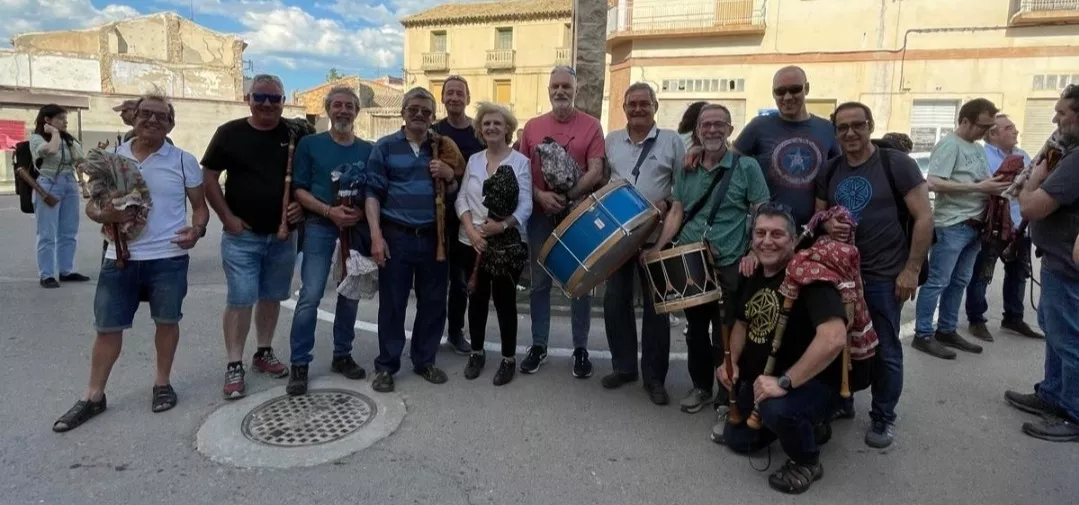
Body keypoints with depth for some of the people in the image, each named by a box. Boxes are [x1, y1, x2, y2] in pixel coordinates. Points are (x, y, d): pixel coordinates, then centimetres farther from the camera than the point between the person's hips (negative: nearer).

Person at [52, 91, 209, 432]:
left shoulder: (183, 161, 1)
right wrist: (104, 215, -15)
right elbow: (91, 205, 9)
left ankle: (162, 383, 28)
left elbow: (200, 205, 6)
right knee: (107, 326, 8)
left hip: (168, 258, -2)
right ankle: (93, 396, 21)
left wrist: (197, 229, -15)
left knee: (167, 321, 10)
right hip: (120, 258, 2)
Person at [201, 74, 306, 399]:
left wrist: (302, 205, -7)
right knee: (240, 300, -3)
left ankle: (264, 353, 29)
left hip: (282, 236, 3)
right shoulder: (230, 133, -3)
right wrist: (227, 217, -7)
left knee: (271, 298, 13)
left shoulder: (294, 135, 2)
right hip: (242, 235, -3)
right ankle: (234, 366, 7)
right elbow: (208, 177, 1)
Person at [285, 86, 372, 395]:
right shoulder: (309, 144, 3)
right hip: (320, 227, -3)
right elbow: (298, 189, -2)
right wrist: (329, 211, -16)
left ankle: (342, 356, 23)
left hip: (357, 227, 3)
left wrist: (361, 212, -12)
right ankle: (299, 364, 1)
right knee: (310, 295, -9)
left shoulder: (367, 150, 9)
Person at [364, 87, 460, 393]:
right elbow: (373, 193, -4)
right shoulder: (385, 147, 2)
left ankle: (425, 360, 24)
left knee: (433, 302, 9)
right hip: (396, 236, -3)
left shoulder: (441, 149, 12)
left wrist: (449, 175, -5)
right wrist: (376, 235, -13)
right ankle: (386, 366, 15)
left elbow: (453, 193, 17)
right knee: (392, 303, 2)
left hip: (434, 237, 4)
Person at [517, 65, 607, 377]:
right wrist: (540, 196, -13)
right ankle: (538, 345, 22)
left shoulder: (591, 126, -2)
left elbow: (595, 172, -8)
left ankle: (581, 349, 18)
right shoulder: (532, 126, 6)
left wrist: (566, 198, -19)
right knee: (539, 281, 9)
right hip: (540, 213, 2)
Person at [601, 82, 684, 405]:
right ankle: (623, 366, 25)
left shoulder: (671, 140, 0)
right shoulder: (611, 141, 10)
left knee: (656, 306, 3)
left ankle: (654, 376, 14)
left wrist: (667, 203, -16)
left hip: (656, 236, -3)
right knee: (615, 300, 8)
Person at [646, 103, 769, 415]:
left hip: (730, 266, -4)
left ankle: (727, 397, 20)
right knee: (696, 330, 14)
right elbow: (676, 212, 10)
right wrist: (658, 248, 0)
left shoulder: (746, 167, -2)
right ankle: (701, 387, 31)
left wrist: (754, 254, -16)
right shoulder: (685, 170, 9)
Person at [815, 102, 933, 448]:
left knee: (885, 350, 6)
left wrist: (911, 269, -13)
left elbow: (924, 217, -9)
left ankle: (883, 417, 23)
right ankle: (841, 402, 33)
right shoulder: (829, 172, 7)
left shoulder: (896, 164, -8)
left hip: (884, 276, -4)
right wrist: (827, 224, -9)